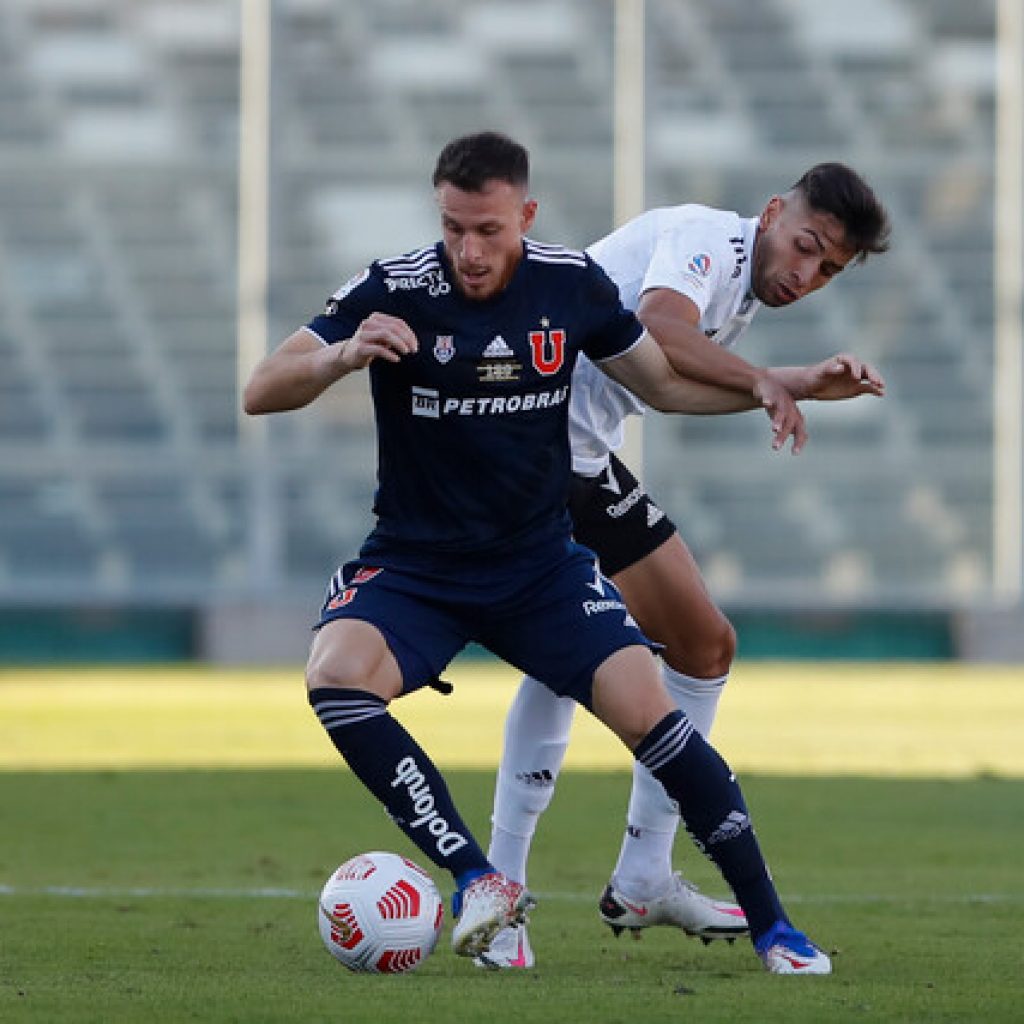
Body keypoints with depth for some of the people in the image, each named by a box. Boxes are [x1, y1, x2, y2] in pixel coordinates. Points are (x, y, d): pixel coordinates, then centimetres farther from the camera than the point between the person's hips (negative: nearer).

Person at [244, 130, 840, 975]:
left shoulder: (571, 285, -5)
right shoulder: (393, 291, -15)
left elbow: (662, 380, 11)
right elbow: (261, 393, -18)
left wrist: (761, 389, -7)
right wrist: (342, 355, -38)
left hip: (541, 564, 1)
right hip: (412, 569, -1)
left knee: (645, 710, -16)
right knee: (336, 675, -31)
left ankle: (770, 923, -2)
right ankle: (480, 881, -27)